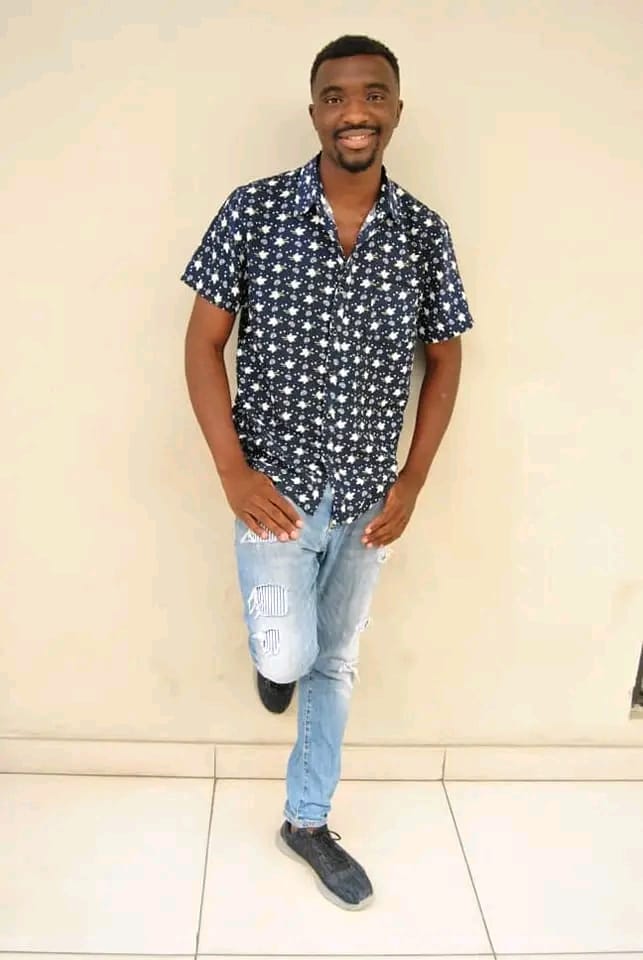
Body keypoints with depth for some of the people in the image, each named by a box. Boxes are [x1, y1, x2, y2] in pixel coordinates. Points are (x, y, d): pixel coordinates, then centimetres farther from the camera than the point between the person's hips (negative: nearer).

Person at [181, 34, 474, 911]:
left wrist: (411, 484, -2)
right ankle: (270, 640, 34)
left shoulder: (424, 232, -3)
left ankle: (307, 823, 35)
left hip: (366, 497, 3)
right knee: (290, 656, -6)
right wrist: (234, 473, -14)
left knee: (335, 662, 14)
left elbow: (444, 359, 5)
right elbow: (204, 343, -5)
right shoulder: (253, 212, -9)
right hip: (276, 486, -2)